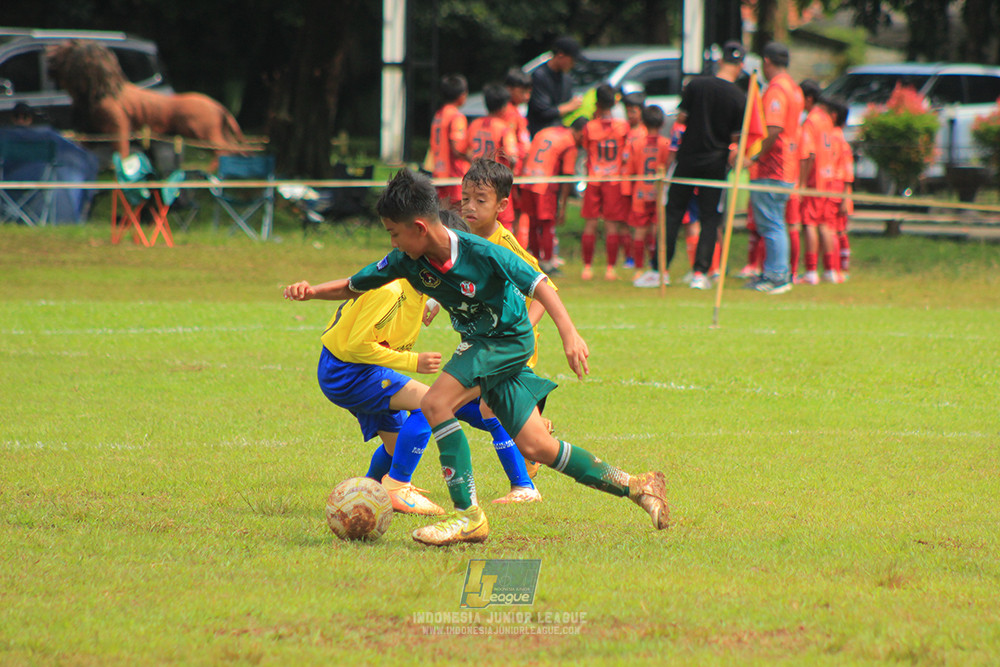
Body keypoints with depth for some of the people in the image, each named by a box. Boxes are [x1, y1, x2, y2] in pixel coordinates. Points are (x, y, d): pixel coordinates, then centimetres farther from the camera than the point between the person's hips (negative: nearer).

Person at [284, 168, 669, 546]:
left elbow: (537, 284, -24)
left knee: (435, 404, -23)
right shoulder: (407, 261, -9)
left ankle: (468, 515, -20)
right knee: (535, 447, 4)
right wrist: (311, 292, -15)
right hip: (481, 345, 7)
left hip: (508, 339, -7)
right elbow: (353, 287, 2)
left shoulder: (479, 253, -26)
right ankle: (636, 487, 17)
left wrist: (569, 334, -34)